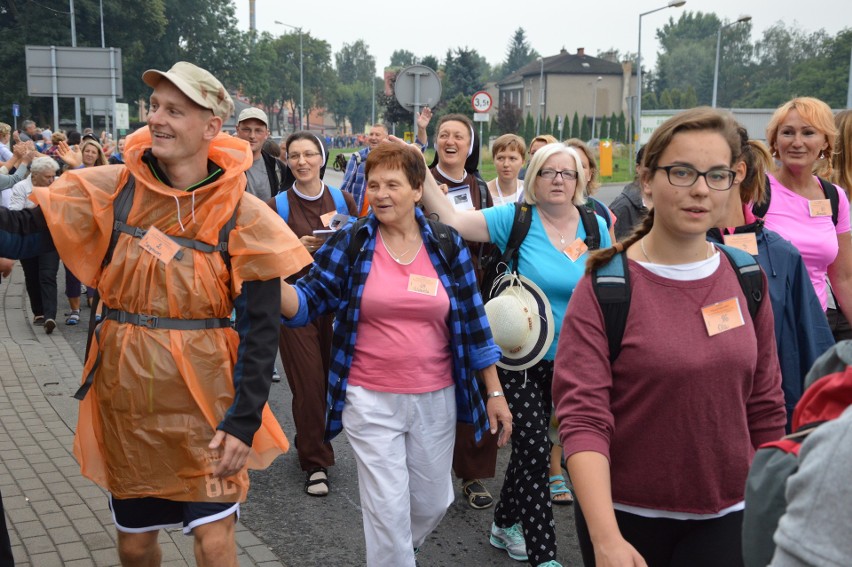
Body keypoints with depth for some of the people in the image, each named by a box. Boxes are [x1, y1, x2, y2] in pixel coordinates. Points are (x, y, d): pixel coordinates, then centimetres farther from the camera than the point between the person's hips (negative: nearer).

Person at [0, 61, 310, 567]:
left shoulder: (243, 216, -9)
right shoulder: (111, 190, -3)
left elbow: (260, 327, -8)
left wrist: (244, 420, -13)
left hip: (205, 406, -2)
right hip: (124, 400, 3)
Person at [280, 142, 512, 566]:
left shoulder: (447, 244, -1)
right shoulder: (349, 242, -5)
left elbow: (472, 319, 2)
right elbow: (307, 303, -6)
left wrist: (495, 392, 3)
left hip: (436, 399, 2)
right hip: (370, 401, -2)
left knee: (433, 503, 17)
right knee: (388, 512, 2)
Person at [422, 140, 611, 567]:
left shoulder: (596, 227, 1)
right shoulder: (516, 220, -11)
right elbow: (451, 219, -19)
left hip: (567, 362, 4)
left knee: (530, 446, 17)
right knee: (534, 451, -3)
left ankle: (505, 524, 38)